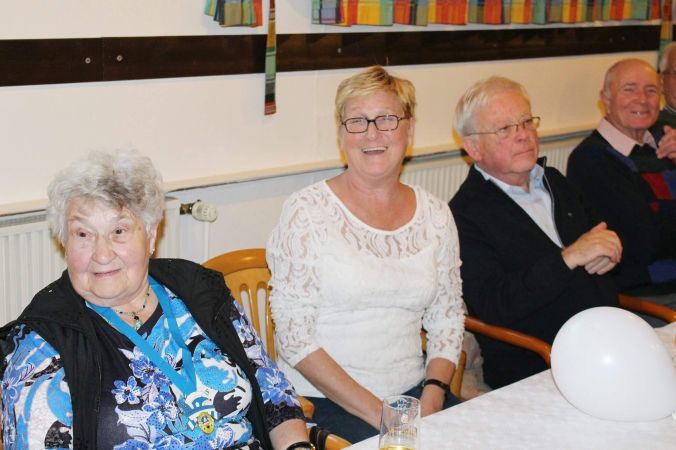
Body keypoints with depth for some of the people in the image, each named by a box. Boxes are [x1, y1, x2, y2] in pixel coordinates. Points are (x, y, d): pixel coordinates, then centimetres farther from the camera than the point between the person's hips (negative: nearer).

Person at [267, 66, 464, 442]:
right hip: (324, 400, -5)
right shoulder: (307, 212, -7)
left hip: (413, 393, 5)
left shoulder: (435, 215, 7)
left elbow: (448, 319, 11)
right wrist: (376, 413, -14)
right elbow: (295, 338, -10)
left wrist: (430, 401, -5)